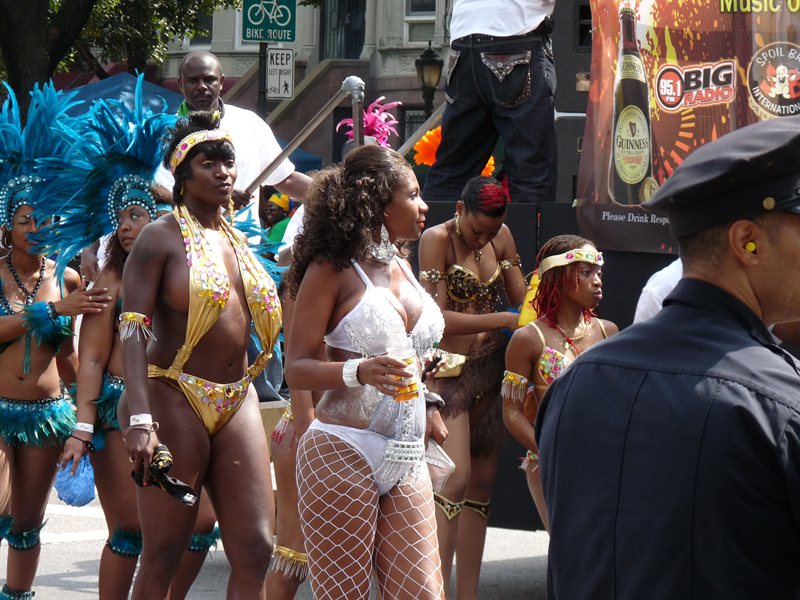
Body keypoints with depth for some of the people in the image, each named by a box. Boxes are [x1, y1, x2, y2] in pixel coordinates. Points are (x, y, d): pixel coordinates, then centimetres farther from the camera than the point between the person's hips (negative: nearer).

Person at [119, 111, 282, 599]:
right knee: (163, 557, -3)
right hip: (177, 399, -6)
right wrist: (140, 420, -26)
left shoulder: (239, 241, 16)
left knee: (255, 550, -2)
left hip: (239, 402, 7)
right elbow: (133, 331, -14)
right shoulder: (162, 238, -5)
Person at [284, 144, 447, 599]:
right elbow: (297, 368, -9)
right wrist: (359, 372, -25)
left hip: (406, 459, 7)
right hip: (345, 454, -7)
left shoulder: (402, 268, 17)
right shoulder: (332, 269, -4)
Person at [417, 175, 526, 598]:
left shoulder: (501, 237, 7)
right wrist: (501, 320, -21)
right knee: (456, 478, -16)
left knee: (481, 483, 6)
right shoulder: (437, 240, -11)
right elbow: (438, 318, -18)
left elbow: (522, 303, 13)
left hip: (490, 369, 6)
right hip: (449, 369, -6)